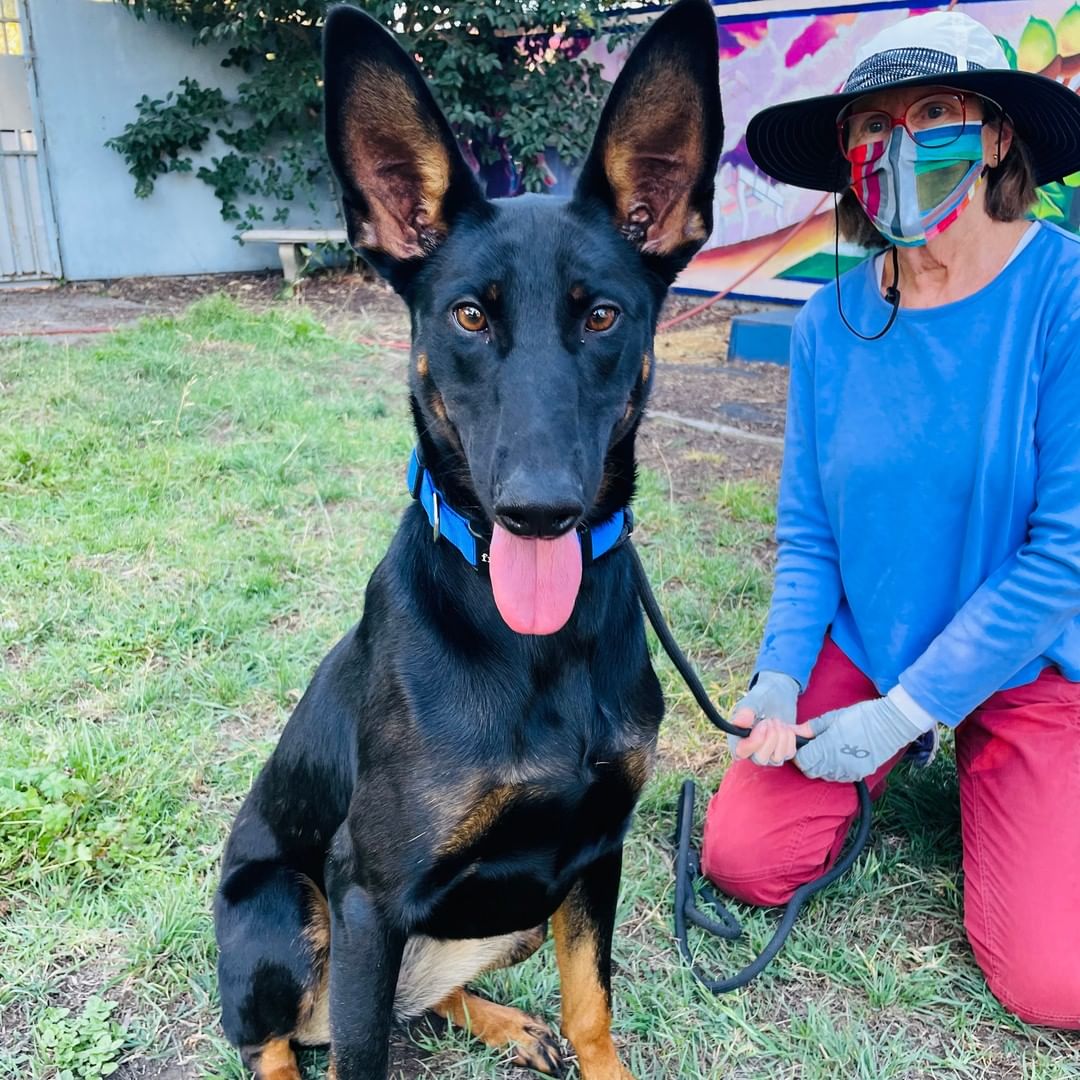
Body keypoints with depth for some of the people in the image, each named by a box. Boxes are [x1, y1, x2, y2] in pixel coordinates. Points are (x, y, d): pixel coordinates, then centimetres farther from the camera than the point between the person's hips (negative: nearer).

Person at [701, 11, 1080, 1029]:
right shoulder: (831, 321, -6)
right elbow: (806, 528, 0)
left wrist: (905, 711, -19)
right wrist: (779, 677, -14)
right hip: (862, 643, 3)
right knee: (741, 856, -5)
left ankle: (980, 774, 18)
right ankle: (883, 761, 23)